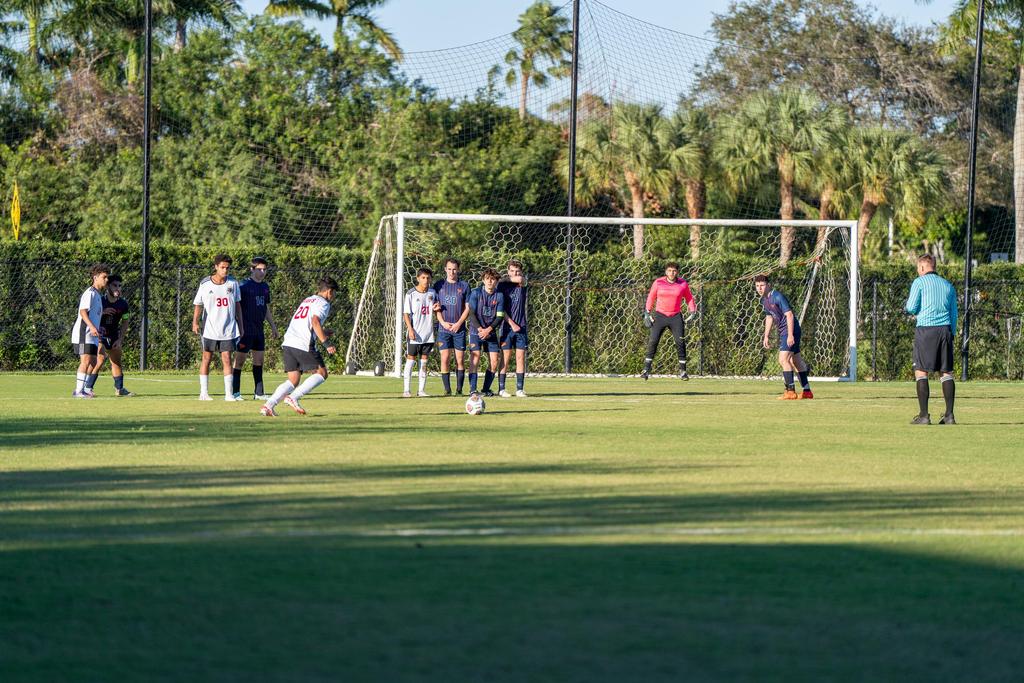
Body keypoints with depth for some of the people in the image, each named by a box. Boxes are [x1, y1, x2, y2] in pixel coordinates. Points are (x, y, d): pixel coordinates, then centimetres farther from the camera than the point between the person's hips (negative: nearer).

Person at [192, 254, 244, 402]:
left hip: (228, 329, 1)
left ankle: (229, 393, -1)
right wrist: (195, 321, -12)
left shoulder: (233, 283, 2)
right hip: (210, 328, -1)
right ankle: (203, 393, 12)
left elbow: (237, 305, 12)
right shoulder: (205, 284, -4)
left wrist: (240, 325, 12)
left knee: (227, 359, -3)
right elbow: (198, 304, 2)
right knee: (206, 358, 5)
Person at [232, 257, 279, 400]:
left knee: (259, 360, 8)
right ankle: (235, 392, 1)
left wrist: (273, 326, 23)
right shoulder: (244, 286, -9)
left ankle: (259, 392, 13)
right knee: (240, 360, -3)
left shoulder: (265, 287, 13)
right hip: (246, 330, -7)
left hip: (259, 329, 7)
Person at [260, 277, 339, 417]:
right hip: (303, 345, -8)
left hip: (288, 343, 8)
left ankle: (268, 406, -6)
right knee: (321, 373, 3)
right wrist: (326, 343, -17)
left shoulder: (307, 300, 27)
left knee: (293, 381, 10)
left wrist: (323, 334, 40)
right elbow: (315, 322, -17)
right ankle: (293, 398, -10)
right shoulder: (323, 303, 0)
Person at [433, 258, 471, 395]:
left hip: (459, 328, 0)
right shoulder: (439, 285, 7)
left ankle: (459, 389, 5)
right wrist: (443, 322, -6)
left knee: (460, 360, -1)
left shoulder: (464, 286, 5)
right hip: (443, 328, 0)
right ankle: (447, 389, -1)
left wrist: (458, 323, -7)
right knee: (445, 359, -5)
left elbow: (467, 308, 4)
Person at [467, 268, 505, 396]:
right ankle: (472, 389, -14)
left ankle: (486, 389, 11)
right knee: (475, 358, -14)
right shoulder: (476, 293, -5)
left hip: (491, 332, 3)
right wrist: (480, 329, -17)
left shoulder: (499, 296, 0)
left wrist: (488, 330, -16)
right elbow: (472, 313, -7)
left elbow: (500, 317, -3)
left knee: (494, 362, -2)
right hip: (476, 331, -3)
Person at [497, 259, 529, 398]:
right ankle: (501, 389, 1)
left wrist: (510, 279, -1)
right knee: (505, 358, -3)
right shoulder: (503, 285, 2)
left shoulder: (522, 284, 8)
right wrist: (512, 323, -8)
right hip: (507, 327, -2)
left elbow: (520, 279, -17)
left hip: (521, 327, 2)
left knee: (521, 358, 0)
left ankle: (520, 389, 3)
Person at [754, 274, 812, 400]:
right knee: (796, 361, 14)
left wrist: (790, 335, -25)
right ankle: (807, 391, 21)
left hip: (790, 329, -10)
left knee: (783, 359, -17)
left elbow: (789, 314, -21)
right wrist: (766, 336, 22)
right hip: (782, 332, 10)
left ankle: (790, 391, -16)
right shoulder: (764, 300, 10)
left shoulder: (778, 297, -18)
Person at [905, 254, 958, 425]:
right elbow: (954, 314, 15)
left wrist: (908, 303, 17)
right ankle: (949, 415, 0)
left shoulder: (919, 282, 1)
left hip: (926, 328, -5)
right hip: (945, 329, 5)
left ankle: (924, 415, -9)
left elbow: (911, 308, -5)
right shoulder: (948, 286, 16)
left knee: (921, 372, -2)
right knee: (946, 372, 6)